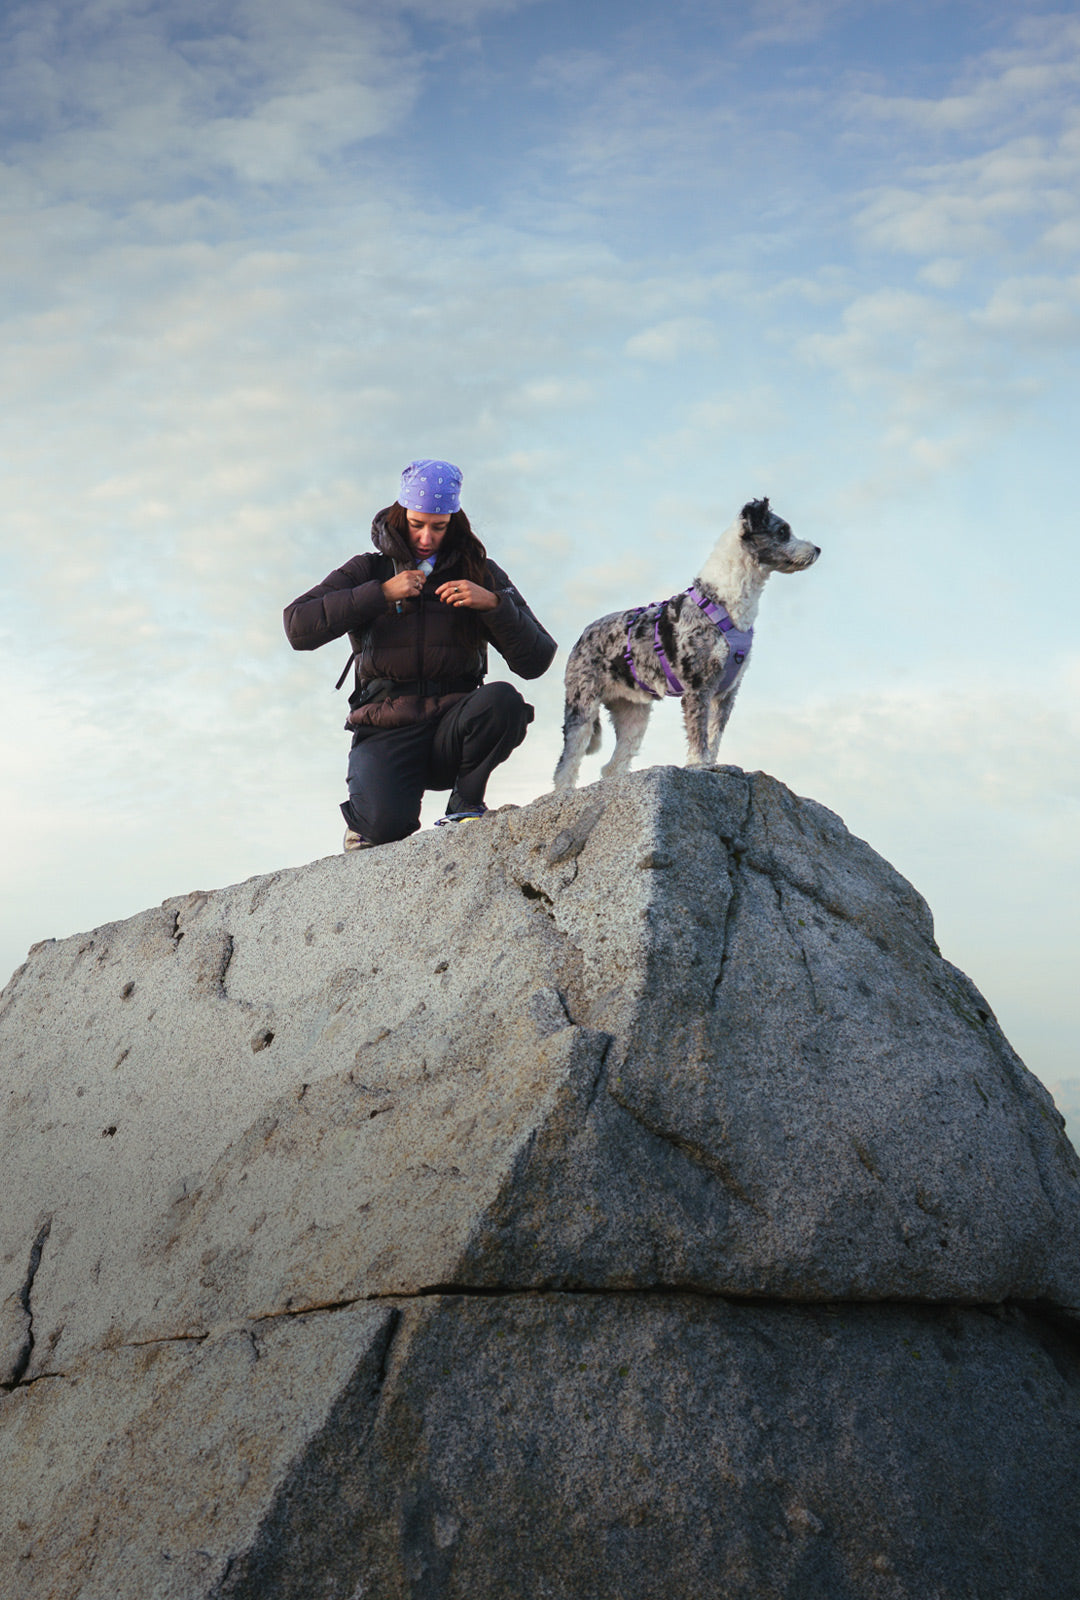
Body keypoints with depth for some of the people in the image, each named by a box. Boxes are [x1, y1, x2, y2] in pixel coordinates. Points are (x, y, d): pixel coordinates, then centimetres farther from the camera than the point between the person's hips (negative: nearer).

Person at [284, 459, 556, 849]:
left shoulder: (480, 574, 10)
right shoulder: (368, 571, 9)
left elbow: (535, 662, 1)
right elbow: (298, 627, -7)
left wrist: (494, 603, -15)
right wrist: (381, 594, -12)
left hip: (452, 728, 1)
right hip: (386, 732, -1)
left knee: (503, 701, -32)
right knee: (385, 824, -30)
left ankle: (465, 802, -7)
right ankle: (368, 821, 10)